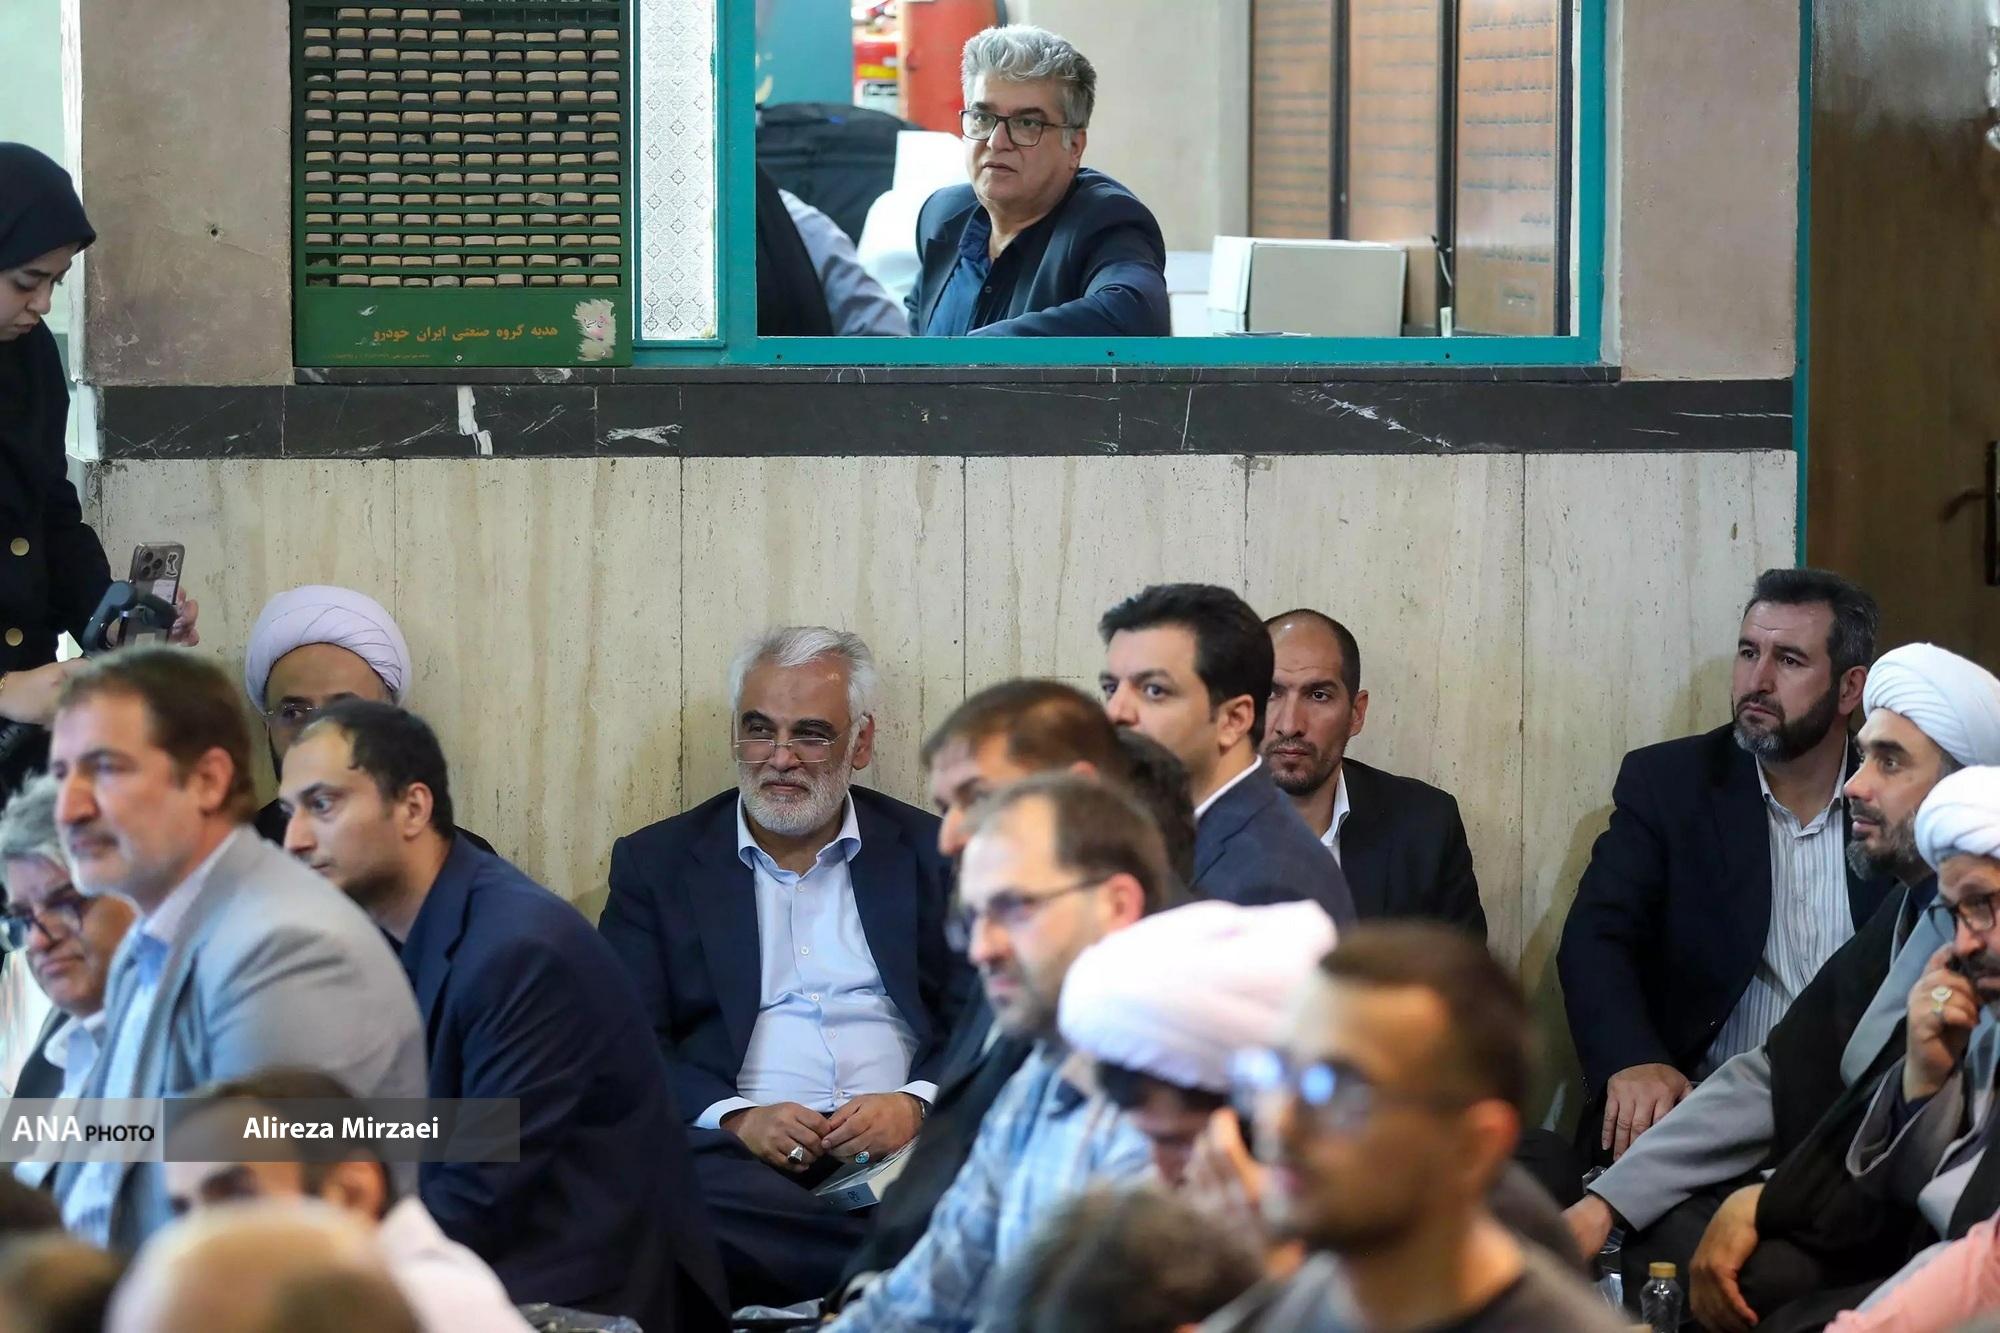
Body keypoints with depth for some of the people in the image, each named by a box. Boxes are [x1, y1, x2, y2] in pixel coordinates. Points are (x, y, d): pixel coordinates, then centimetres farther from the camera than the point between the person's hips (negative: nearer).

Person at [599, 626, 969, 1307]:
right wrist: (735, 1118, -12)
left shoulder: (934, 854, 16)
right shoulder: (656, 862, 15)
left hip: (904, 1143, -1)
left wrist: (917, 1104, -12)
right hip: (742, 1149, 1)